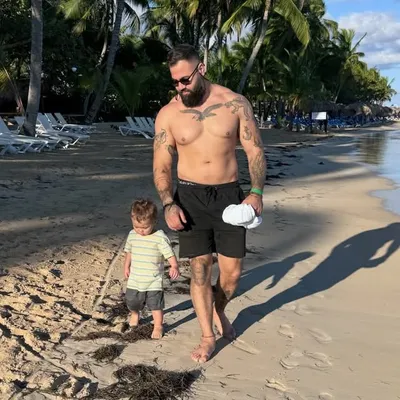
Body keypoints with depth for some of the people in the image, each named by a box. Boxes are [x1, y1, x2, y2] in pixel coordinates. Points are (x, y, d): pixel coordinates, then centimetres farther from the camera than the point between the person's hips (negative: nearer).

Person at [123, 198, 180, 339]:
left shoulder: (160, 237, -17)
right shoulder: (132, 235, 0)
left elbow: (170, 254, -20)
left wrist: (174, 266, -35)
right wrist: (126, 266, 20)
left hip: (154, 281, -4)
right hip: (134, 280, 5)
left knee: (156, 305, 2)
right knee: (131, 301, 16)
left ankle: (158, 326, 22)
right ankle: (134, 315, 48)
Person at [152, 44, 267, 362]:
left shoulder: (235, 104, -3)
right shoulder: (168, 114, -1)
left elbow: (255, 150, -1)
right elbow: (161, 165, 1)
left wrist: (256, 192, -14)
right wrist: (168, 204, -12)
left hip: (229, 195, 0)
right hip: (190, 196, 0)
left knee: (232, 271, 3)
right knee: (200, 267, 2)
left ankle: (219, 311, 36)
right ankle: (208, 337, 19)